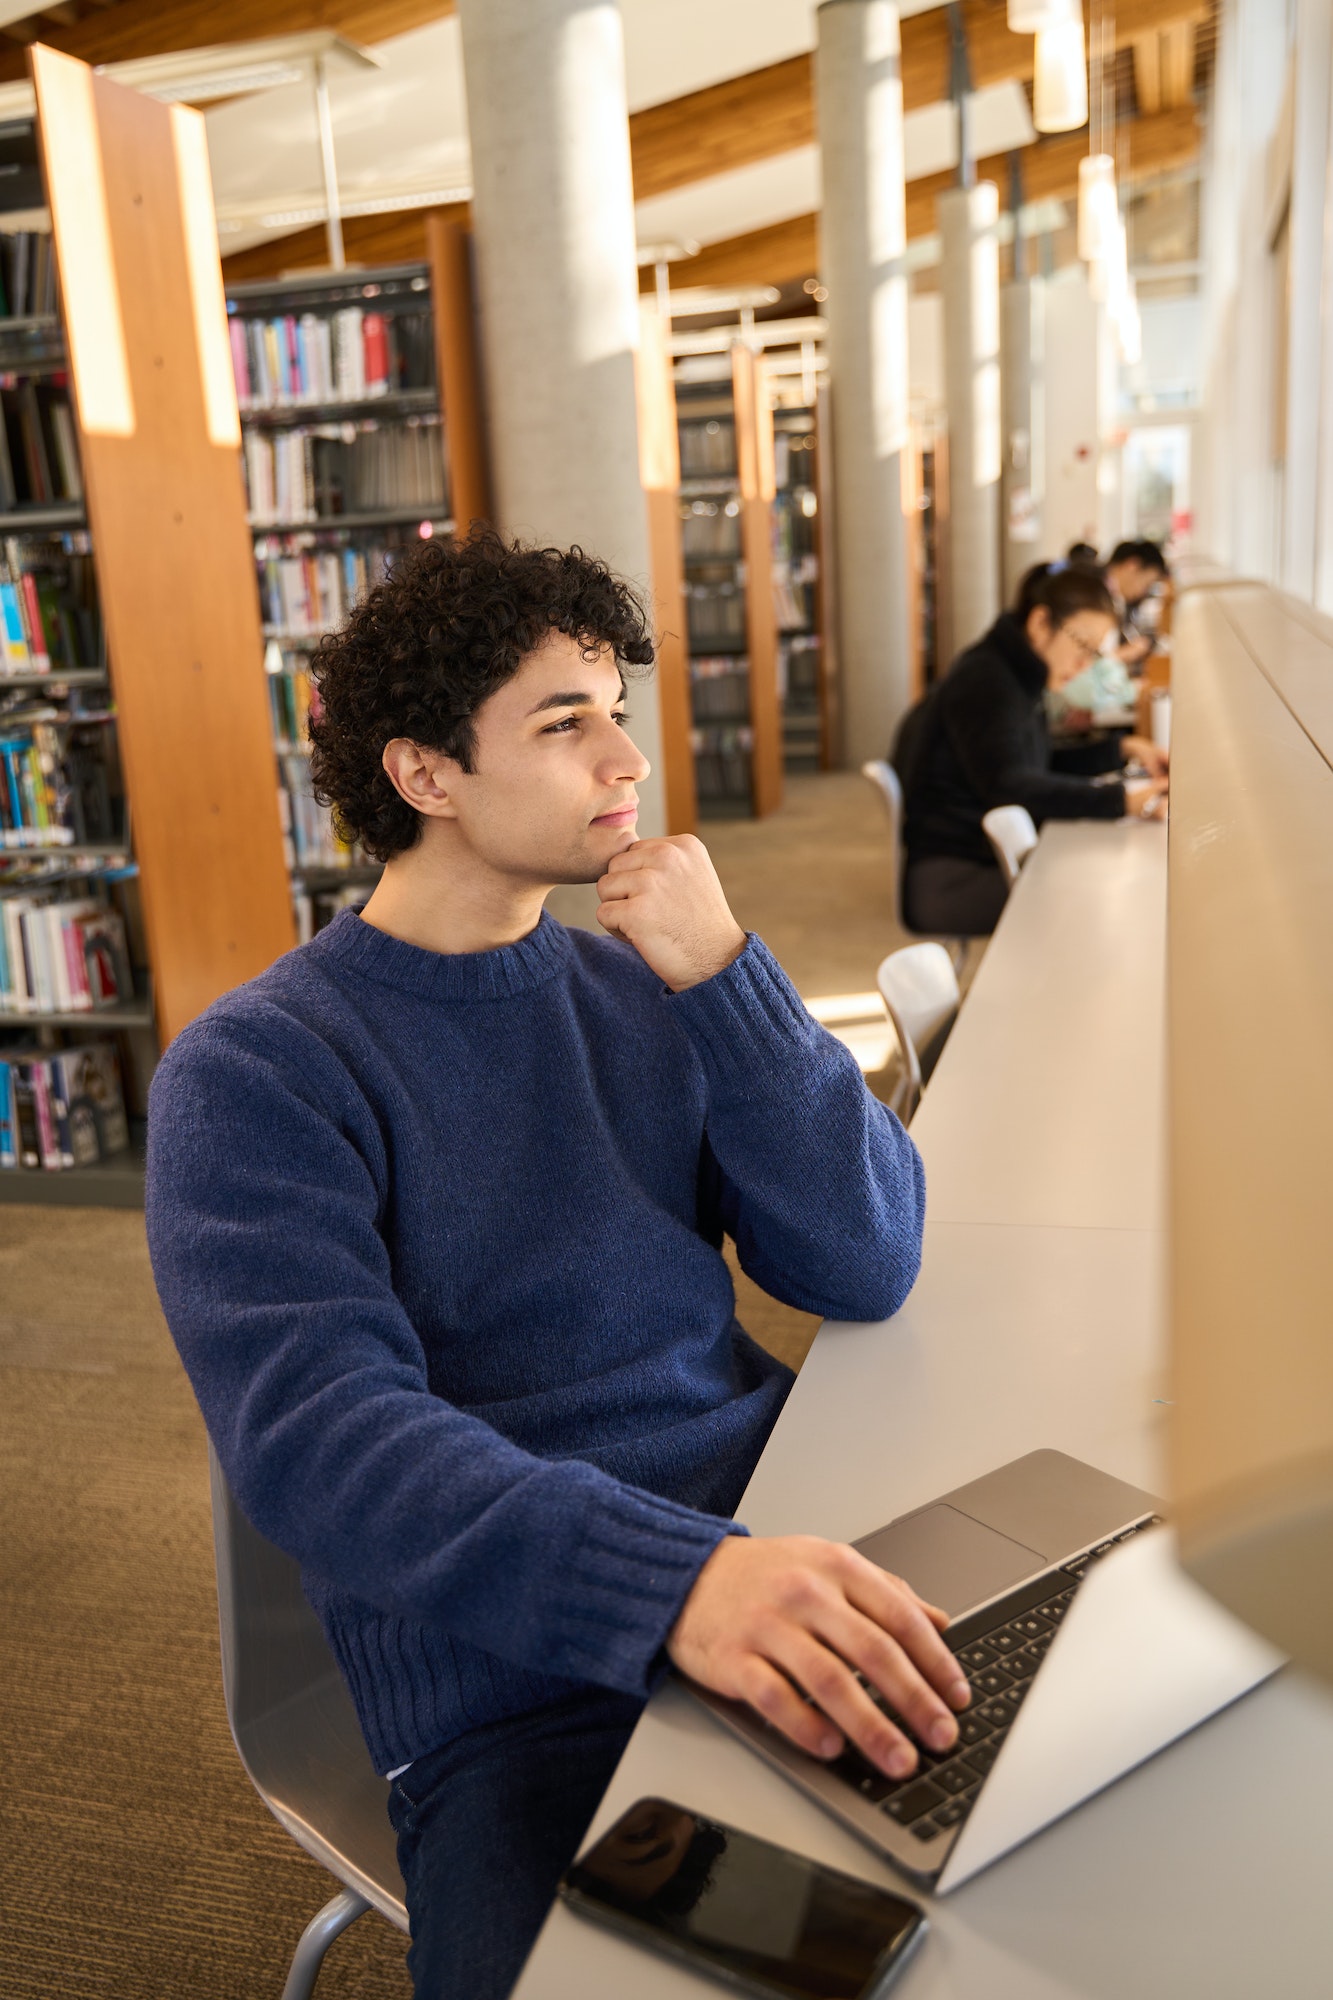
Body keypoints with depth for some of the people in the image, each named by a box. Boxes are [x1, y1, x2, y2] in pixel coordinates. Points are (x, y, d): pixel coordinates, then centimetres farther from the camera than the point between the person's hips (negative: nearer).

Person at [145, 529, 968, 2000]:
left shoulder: (648, 990, 9)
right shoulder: (253, 1073, -5)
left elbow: (864, 1271, 1)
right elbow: (313, 1432, -19)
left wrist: (719, 974, -10)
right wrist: (669, 1579, -34)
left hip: (784, 1550, 5)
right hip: (519, 1686, -4)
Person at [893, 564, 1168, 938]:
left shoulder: (1018, 678, 15)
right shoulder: (983, 682, -15)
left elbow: (1042, 767, 27)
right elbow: (1009, 787, -28)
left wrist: (1121, 749, 11)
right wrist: (1120, 798, -34)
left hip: (989, 859, 10)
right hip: (947, 880, -10)